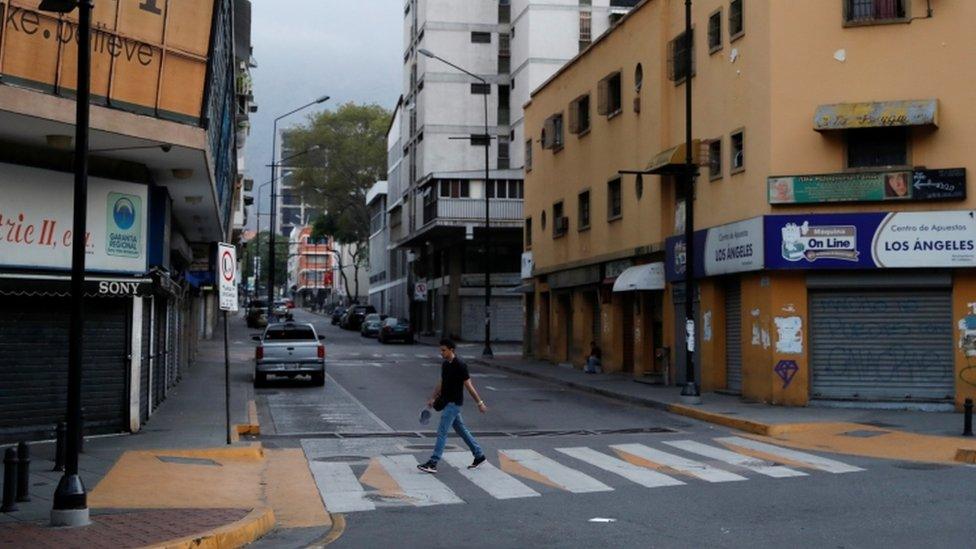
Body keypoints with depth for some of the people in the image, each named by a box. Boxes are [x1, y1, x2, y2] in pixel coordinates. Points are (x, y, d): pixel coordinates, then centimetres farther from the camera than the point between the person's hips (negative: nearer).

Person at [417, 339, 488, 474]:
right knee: (461, 430, 16)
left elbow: (468, 385, -14)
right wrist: (432, 398, 14)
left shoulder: (460, 366, -16)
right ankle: (479, 455, 27)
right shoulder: (444, 364, 8)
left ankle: (433, 463, -11)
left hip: (454, 403, -9)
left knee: (442, 432, -11)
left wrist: (480, 403, -10)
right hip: (447, 402, 9)